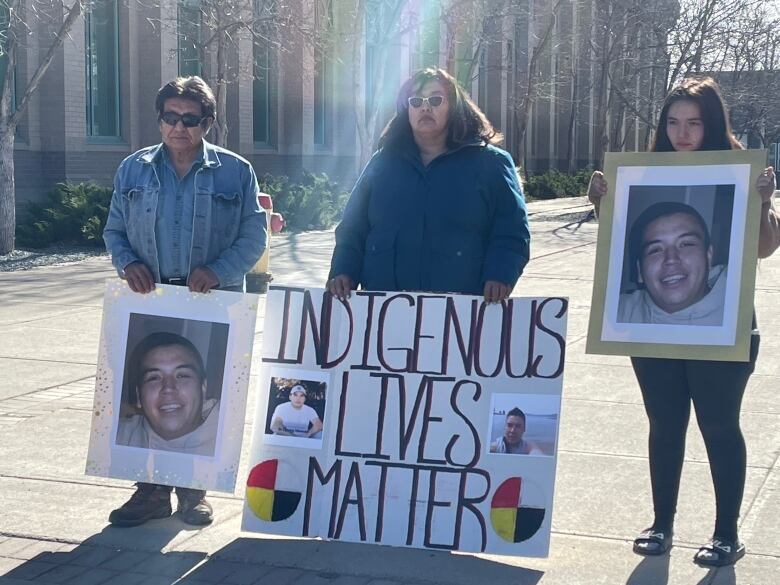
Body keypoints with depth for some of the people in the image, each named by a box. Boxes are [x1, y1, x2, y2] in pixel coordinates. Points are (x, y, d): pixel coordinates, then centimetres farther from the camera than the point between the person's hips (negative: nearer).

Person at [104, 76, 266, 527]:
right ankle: (152, 490, 12)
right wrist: (128, 263, -7)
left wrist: (217, 271, -16)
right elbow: (114, 230, 14)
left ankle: (193, 490, 17)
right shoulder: (134, 170, 9)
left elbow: (254, 237, 0)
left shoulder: (235, 172, 2)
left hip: (213, 305, -2)